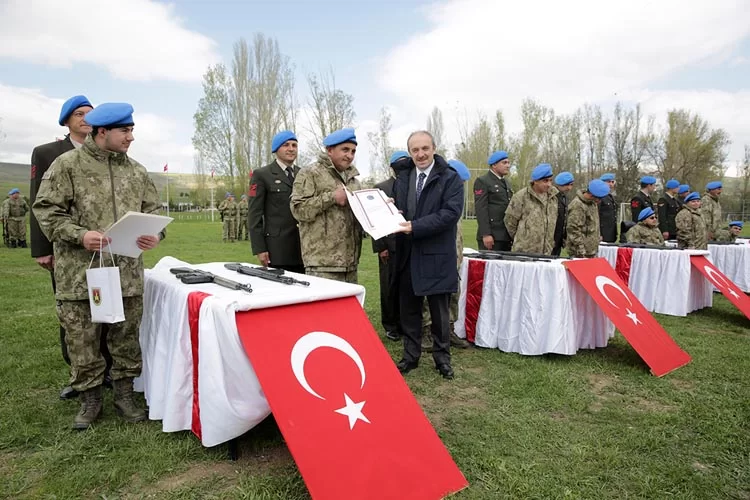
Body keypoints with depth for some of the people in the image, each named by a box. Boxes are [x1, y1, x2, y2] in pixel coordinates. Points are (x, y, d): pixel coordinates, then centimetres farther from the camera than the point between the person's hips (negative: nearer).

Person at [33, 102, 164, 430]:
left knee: (127, 336, 10)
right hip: (79, 272, -3)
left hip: (128, 272, 3)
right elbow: (46, 210, -4)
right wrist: (79, 235, -18)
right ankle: (89, 399, 24)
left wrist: (155, 234, -9)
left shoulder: (136, 171, 10)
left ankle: (125, 394, 25)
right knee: (81, 339, 7)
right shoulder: (67, 165, -2)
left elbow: (153, 210, 11)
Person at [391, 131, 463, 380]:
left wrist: (416, 226, -22)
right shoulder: (402, 178, 12)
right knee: (408, 309, 12)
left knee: (439, 311, 8)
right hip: (407, 254, 5)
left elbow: (451, 212, -16)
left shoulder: (450, 178, -5)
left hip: (437, 255, -4)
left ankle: (442, 357, 24)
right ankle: (410, 355, 27)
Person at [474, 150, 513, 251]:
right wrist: (486, 234, -19)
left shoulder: (507, 182, 21)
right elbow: (481, 209, -12)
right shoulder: (482, 181, -4)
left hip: (507, 235, 7)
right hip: (491, 236, -7)